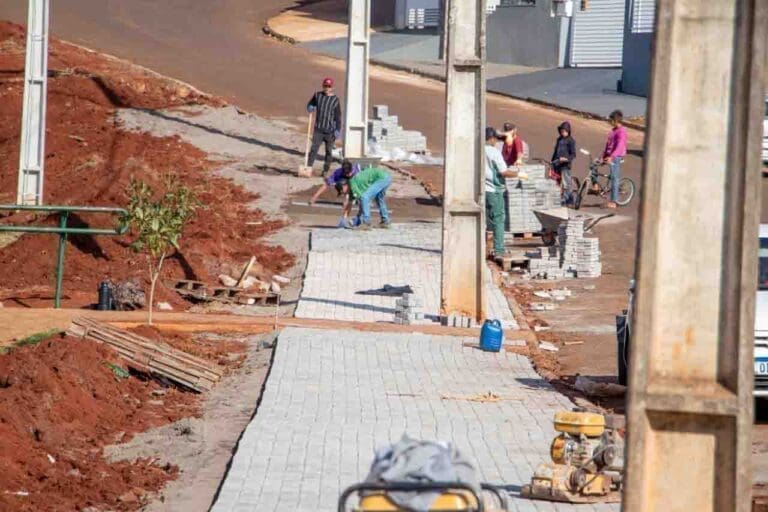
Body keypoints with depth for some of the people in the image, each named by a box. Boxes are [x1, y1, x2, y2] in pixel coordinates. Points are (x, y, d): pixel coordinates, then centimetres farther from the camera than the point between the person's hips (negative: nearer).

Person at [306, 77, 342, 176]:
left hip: (330, 130, -1)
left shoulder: (335, 100, -4)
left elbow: (338, 116, -3)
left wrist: (338, 130, -9)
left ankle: (326, 170, 16)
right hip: (318, 129, 1)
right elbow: (310, 105, 18)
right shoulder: (317, 95, 3)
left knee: (329, 151, 6)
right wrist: (310, 108, -7)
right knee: (314, 149, -4)